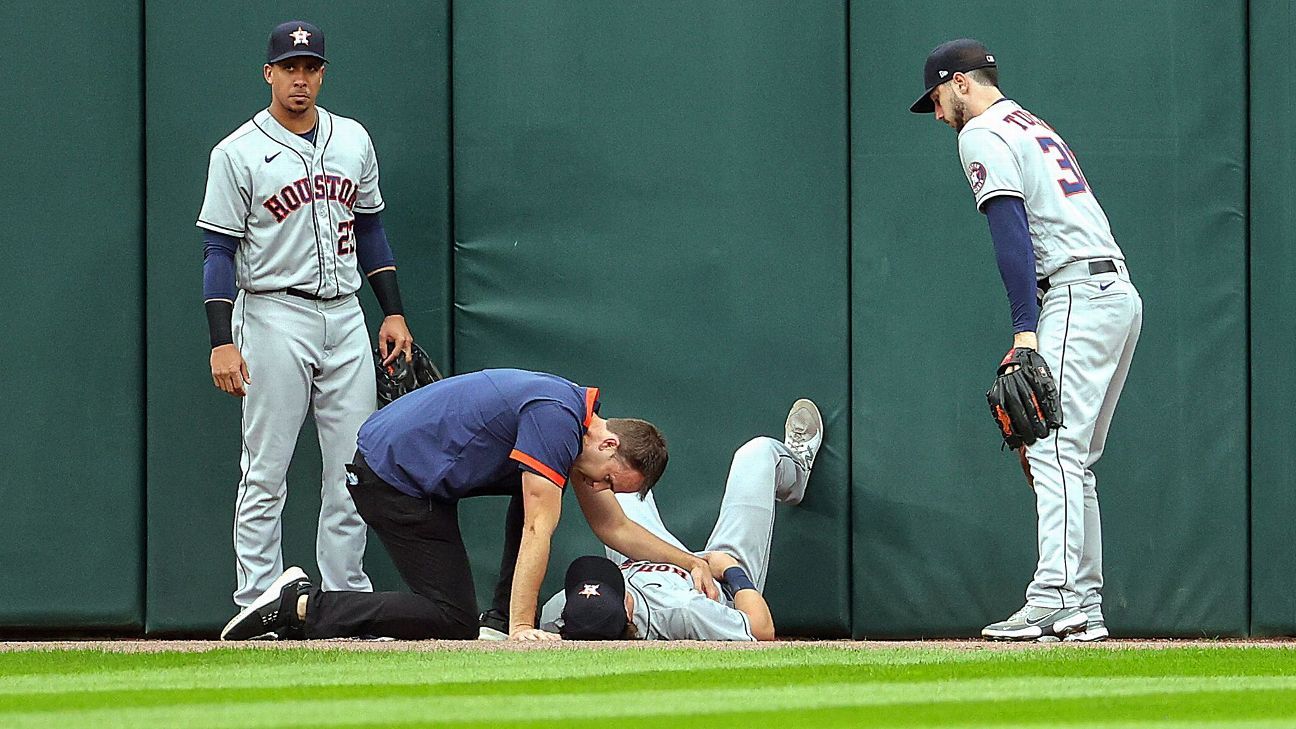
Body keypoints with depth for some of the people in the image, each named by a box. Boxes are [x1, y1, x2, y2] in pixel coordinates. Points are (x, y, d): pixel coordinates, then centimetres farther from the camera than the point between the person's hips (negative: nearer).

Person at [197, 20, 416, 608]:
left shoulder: (353, 140, 10)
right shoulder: (238, 154, -5)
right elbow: (219, 251, -7)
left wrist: (393, 313, 11)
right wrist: (222, 343, -15)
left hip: (344, 317, 5)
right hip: (274, 320, -5)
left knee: (353, 469, 5)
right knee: (265, 472, -4)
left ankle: (347, 599, 11)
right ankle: (257, 605, -2)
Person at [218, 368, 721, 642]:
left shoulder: (579, 420, 10)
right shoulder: (556, 418, -21)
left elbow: (613, 526, 21)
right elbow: (538, 531, -25)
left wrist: (688, 561, 14)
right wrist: (521, 631, -27)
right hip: (392, 477, -10)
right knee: (453, 621, -10)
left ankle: (506, 610, 12)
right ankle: (302, 607, -10)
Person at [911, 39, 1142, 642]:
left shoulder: (982, 133, -1)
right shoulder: (1034, 126, 28)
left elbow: (1011, 231, -13)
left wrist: (1025, 328, -19)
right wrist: (1033, 329, 19)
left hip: (1078, 293, -10)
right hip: (1120, 292, 10)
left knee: (1054, 448, -16)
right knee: (1074, 457, 10)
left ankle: (1053, 598, -26)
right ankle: (1085, 607, 7)